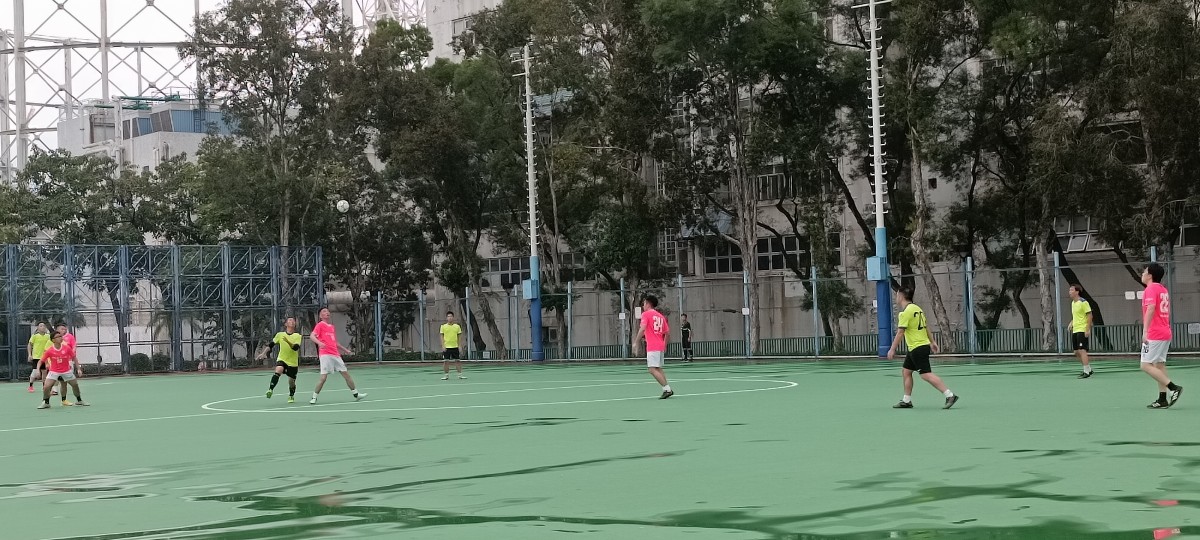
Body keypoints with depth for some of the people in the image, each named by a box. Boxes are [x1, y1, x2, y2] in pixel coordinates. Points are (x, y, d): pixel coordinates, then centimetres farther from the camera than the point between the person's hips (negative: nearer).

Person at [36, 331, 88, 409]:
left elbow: (74, 358, 0)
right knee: (46, 387, -17)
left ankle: (79, 400, 36)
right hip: (54, 371, -2)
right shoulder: (49, 350, -15)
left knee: (75, 385, 12)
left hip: (66, 371, 2)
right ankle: (46, 403, 6)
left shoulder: (67, 348, -11)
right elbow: (41, 361, -7)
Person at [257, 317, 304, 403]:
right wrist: (263, 353, 2)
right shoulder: (280, 335, 3)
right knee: (278, 370, -33)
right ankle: (271, 389, -35)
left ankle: (291, 396, 37)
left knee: (291, 381, 9)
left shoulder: (298, 336, -2)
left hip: (293, 362, 0)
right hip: (282, 359, 0)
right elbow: (271, 345, 10)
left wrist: (288, 342, -33)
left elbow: (296, 347, -18)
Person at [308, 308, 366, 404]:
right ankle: (314, 398, -5)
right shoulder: (320, 325, 1)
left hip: (335, 354, 7)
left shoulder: (332, 327, 23)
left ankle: (356, 394, 16)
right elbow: (312, 336, -14)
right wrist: (319, 343, -32)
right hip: (325, 354, -7)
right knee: (324, 376, -14)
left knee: (345, 373, 8)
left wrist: (345, 349, 33)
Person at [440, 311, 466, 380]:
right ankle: (446, 375, 8)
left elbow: (459, 336, 9)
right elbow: (442, 337, 2)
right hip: (446, 347, -1)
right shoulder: (443, 327, 2)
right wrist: (443, 346, -7)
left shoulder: (457, 326, 6)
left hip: (455, 347, 1)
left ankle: (460, 374, 9)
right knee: (446, 361, -1)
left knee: (458, 361, 2)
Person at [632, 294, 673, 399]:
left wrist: (636, 342, -15)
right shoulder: (661, 316, 16)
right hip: (660, 346, 8)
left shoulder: (646, 314, -3)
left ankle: (667, 389, -16)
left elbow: (642, 329, -17)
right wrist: (664, 346, 29)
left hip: (652, 347, -8)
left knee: (652, 369, -10)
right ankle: (667, 389, 14)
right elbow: (667, 332, 19)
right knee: (658, 369, 17)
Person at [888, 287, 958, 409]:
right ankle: (906, 401, 18)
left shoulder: (905, 312, -16)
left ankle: (950, 395, -17)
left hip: (918, 348, -10)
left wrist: (892, 350, -15)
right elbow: (926, 326, 18)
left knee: (926, 374, -12)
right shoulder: (917, 308, 11)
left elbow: (900, 333, -18)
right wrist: (932, 341, 25)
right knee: (906, 371, 15)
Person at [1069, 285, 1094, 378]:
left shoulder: (1083, 302, -11)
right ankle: (1088, 368, 23)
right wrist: (1072, 323, 10)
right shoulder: (1073, 303, 15)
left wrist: (1088, 329, -19)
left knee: (1082, 350, -12)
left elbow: (1089, 315, -14)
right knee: (1077, 352, 10)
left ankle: (1086, 372, -9)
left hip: (1083, 330, -9)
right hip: (1075, 330, 9)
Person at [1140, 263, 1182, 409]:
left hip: (1154, 335, -9)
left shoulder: (1151, 289, -12)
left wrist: (1145, 331, -29)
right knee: (1159, 365, 10)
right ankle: (1162, 399, 8)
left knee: (1146, 365, -7)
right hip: (1165, 333, 9)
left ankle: (1174, 387, -13)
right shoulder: (1163, 289, 16)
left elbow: (1151, 308, -25)